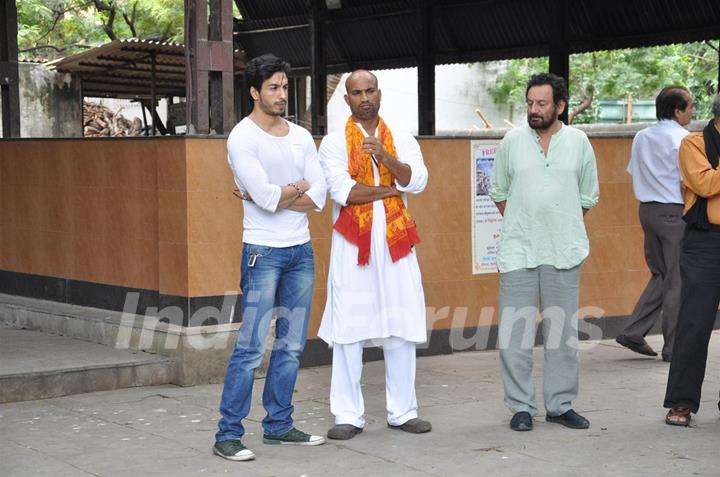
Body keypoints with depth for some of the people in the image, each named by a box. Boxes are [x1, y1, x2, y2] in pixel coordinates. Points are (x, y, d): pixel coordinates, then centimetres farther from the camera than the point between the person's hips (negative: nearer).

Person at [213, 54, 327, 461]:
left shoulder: (301, 137, 9)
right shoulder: (243, 138, -8)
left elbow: (318, 198, 0)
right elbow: (266, 197, -19)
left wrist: (275, 196, -11)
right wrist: (297, 188, -2)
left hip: (301, 250, 6)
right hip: (264, 252, -6)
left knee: (292, 346, 10)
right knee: (252, 347, -9)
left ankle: (279, 424, 21)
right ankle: (228, 435, -3)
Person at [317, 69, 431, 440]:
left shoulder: (402, 141, 12)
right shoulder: (334, 143, 4)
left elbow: (417, 181, -5)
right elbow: (341, 191, -10)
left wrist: (385, 157, -20)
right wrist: (391, 190, -4)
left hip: (396, 243, 3)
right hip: (352, 245, -2)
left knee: (401, 329, 4)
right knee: (348, 330, -3)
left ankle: (402, 411, 14)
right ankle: (348, 416, 3)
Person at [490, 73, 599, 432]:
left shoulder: (578, 142, 4)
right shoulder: (512, 140, 3)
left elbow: (588, 196, 11)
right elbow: (499, 192, 11)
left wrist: (563, 225, 8)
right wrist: (521, 226, 8)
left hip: (563, 253, 1)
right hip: (518, 251, -1)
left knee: (563, 333, 7)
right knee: (513, 334, -2)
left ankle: (560, 405, 18)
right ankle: (521, 406, 9)